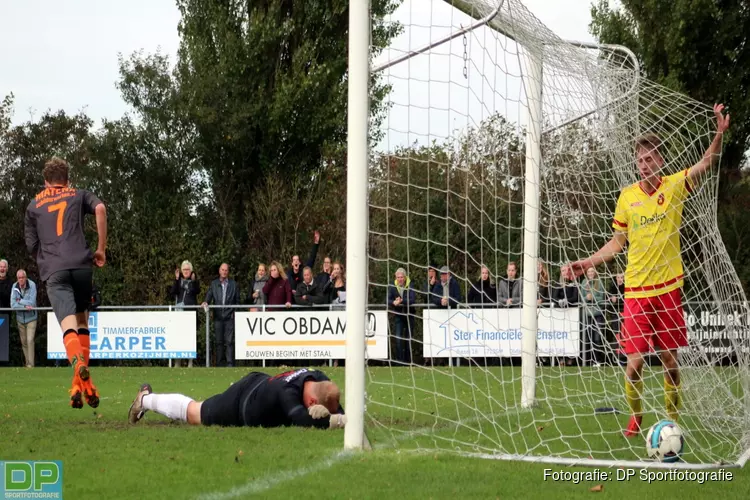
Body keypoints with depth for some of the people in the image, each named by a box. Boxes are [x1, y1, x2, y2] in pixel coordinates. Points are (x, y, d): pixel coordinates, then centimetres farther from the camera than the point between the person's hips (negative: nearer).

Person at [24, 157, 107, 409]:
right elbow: (100, 209, -1)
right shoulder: (79, 195, 20)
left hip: (53, 271, -1)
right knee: (82, 320, 19)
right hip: (81, 264, 1)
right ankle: (81, 383, 13)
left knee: (68, 324, -15)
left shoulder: (34, 205, 23)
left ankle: (79, 365, -46)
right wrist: (101, 248, 4)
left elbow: (32, 246, 21)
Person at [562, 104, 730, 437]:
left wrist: (720, 134, -30)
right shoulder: (627, 196, 2)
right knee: (634, 362, -3)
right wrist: (586, 263, 3)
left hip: (668, 288, -1)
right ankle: (635, 419, 16)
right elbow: (618, 242, 10)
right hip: (636, 290, 1)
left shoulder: (674, 186, -2)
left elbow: (706, 163, -15)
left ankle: (672, 420, 18)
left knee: (671, 360, 4)